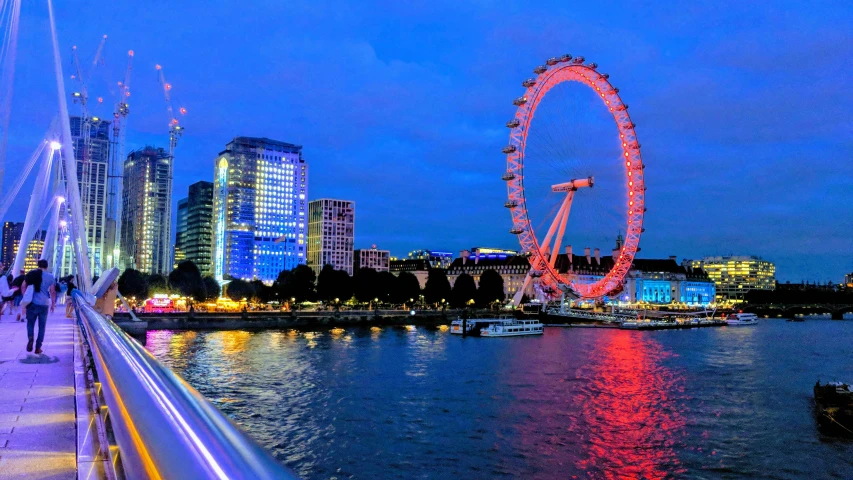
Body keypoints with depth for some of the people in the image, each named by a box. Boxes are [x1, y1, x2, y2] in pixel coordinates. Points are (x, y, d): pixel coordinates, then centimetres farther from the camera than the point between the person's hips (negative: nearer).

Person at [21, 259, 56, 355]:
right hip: (44, 304, 0)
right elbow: (52, 291, 0)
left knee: (30, 323, 13)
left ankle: (30, 338, -14)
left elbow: (23, 286, 0)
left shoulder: (31, 273, 5)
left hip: (32, 302, 0)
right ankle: (38, 347, 7)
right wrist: (53, 303, 7)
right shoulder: (50, 276, 3)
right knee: (42, 326, 7)